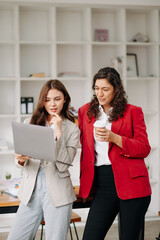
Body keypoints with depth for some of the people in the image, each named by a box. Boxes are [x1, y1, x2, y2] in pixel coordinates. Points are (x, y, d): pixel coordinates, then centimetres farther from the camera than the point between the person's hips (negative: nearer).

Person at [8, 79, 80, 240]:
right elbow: (22, 161, 10)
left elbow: (63, 165, -8)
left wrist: (58, 132, -11)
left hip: (57, 192, -2)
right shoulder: (30, 123, 9)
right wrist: (21, 159, -14)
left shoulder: (72, 129, 3)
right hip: (31, 190, 2)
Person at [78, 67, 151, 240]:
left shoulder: (132, 112, 4)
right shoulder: (86, 111, 14)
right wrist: (84, 179, 17)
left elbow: (144, 149, -2)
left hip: (130, 183, -3)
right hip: (102, 185, 3)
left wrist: (114, 138, -16)